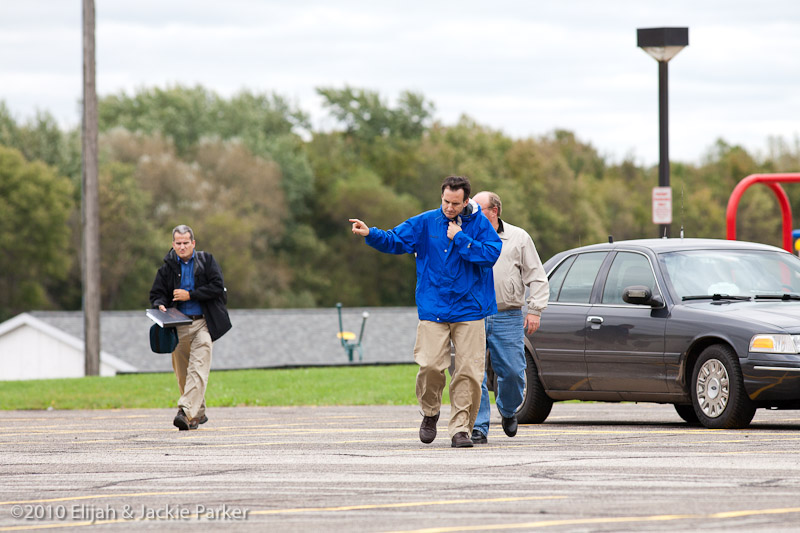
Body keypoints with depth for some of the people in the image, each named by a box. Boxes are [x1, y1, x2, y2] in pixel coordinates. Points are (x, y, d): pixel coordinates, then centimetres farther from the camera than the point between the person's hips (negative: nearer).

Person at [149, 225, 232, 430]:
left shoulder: (206, 261, 3)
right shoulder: (168, 267, 8)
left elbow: (217, 287, -6)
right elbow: (157, 293, 11)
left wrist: (189, 295, -12)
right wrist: (160, 305, -12)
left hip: (203, 324, -3)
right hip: (178, 326, 3)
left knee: (197, 369, -16)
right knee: (182, 373, 7)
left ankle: (187, 413, -25)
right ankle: (198, 413, 24)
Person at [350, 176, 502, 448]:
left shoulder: (479, 224, 0)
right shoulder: (425, 223, 4)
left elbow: (491, 254, -12)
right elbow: (395, 241, 1)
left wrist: (459, 238, -13)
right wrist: (370, 234, -16)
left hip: (469, 311, 0)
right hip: (433, 310, 0)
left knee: (468, 372, -5)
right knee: (430, 366, -11)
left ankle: (460, 427, 4)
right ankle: (430, 413, 16)